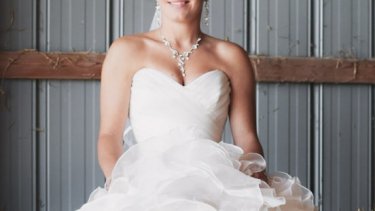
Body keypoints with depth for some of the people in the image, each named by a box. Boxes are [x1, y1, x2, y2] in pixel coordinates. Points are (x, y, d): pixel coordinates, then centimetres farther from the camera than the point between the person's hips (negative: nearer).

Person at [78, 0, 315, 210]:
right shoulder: (126, 51, 11)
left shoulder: (232, 57, 14)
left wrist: (259, 180, -9)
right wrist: (119, 184, -13)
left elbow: (246, 137, 12)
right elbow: (110, 134, 6)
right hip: (150, 180, -2)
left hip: (218, 180, 2)